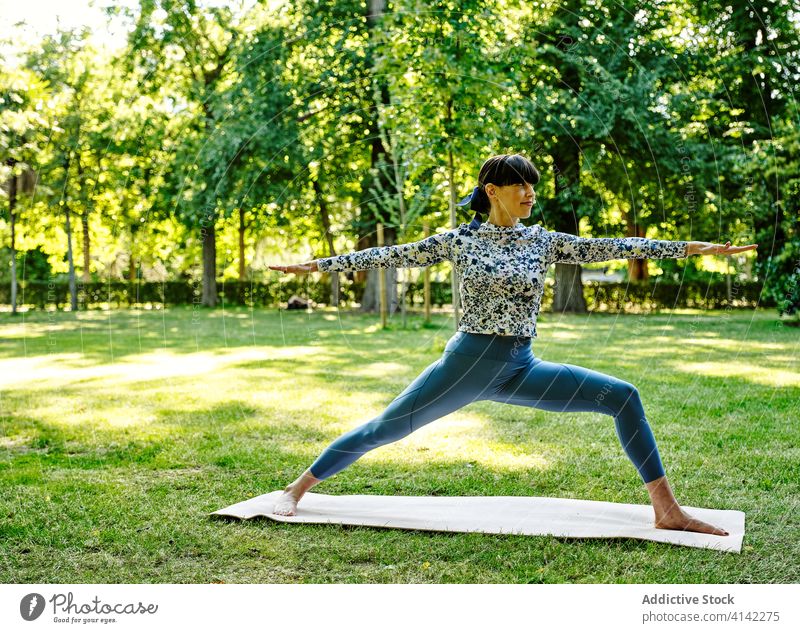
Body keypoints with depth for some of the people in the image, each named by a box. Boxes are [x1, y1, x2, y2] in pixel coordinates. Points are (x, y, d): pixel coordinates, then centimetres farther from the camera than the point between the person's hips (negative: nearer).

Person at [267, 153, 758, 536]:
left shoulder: (544, 241, 5)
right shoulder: (459, 241, -1)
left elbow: (611, 247, 2)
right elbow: (393, 256, 1)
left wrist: (694, 247, -2)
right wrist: (320, 265, 0)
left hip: (521, 369, 3)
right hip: (467, 363, -2)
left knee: (624, 396, -11)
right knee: (384, 429, -1)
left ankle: (668, 511, -6)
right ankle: (298, 489, 19)